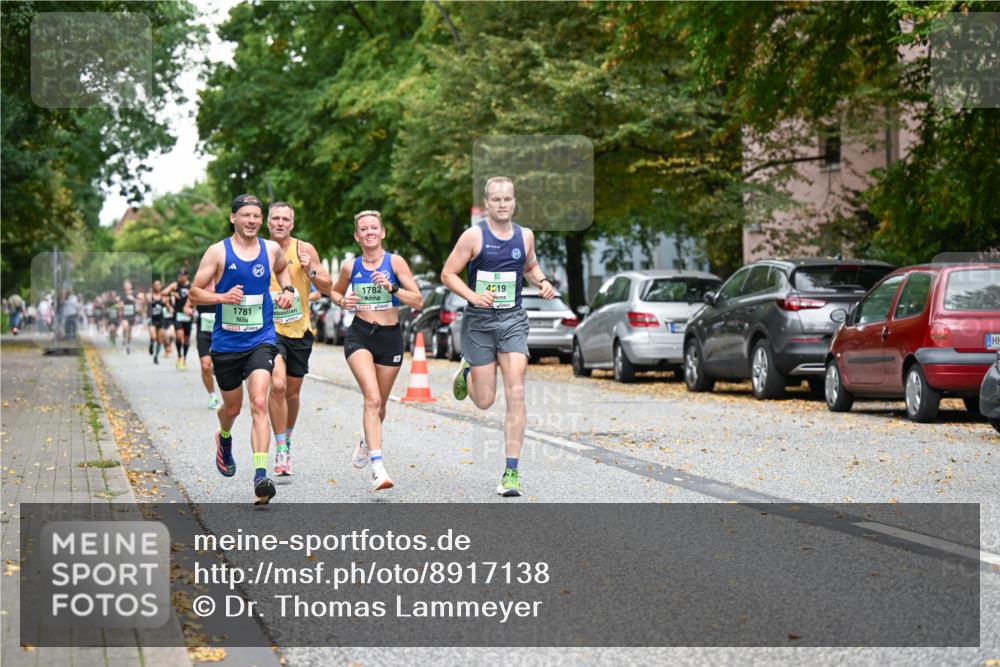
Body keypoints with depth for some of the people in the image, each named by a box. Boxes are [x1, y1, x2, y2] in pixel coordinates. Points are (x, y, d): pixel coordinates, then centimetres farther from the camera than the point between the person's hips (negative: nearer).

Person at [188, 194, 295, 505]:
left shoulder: (271, 250, 3)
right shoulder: (218, 252, -5)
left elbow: (282, 269, 27)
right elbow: (194, 293, -4)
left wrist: (287, 289, 7)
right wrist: (223, 297, -22)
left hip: (261, 339, 0)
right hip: (226, 342, 0)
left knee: (259, 403, -18)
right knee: (232, 406, 16)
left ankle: (261, 476, -25)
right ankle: (224, 440, 53)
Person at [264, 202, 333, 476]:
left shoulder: (304, 250, -3)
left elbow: (328, 286, -1)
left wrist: (311, 271, -19)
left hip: (300, 330, 2)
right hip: (270, 328, -2)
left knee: (292, 392, 13)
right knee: (277, 385, -21)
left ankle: (287, 439, 37)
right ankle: (281, 448, -14)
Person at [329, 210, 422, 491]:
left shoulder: (395, 262, -5)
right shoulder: (350, 267, 2)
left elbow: (418, 301, -8)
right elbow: (334, 291, 21)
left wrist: (391, 287, -22)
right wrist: (342, 301, -1)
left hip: (390, 337, 1)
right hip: (359, 335, -1)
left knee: (379, 403, 15)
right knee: (372, 398, -20)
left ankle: (368, 442, 48)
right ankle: (377, 466, -27)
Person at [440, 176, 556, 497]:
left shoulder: (525, 236, 5)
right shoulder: (474, 235, -7)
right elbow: (448, 274, -4)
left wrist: (542, 281, 3)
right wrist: (473, 296, -20)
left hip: (513, 320, 2)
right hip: (479, 322, -2)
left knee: (515, 393, -11)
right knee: (484, 401, 3)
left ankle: (512, 471, -8)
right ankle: (466, 372, 41)